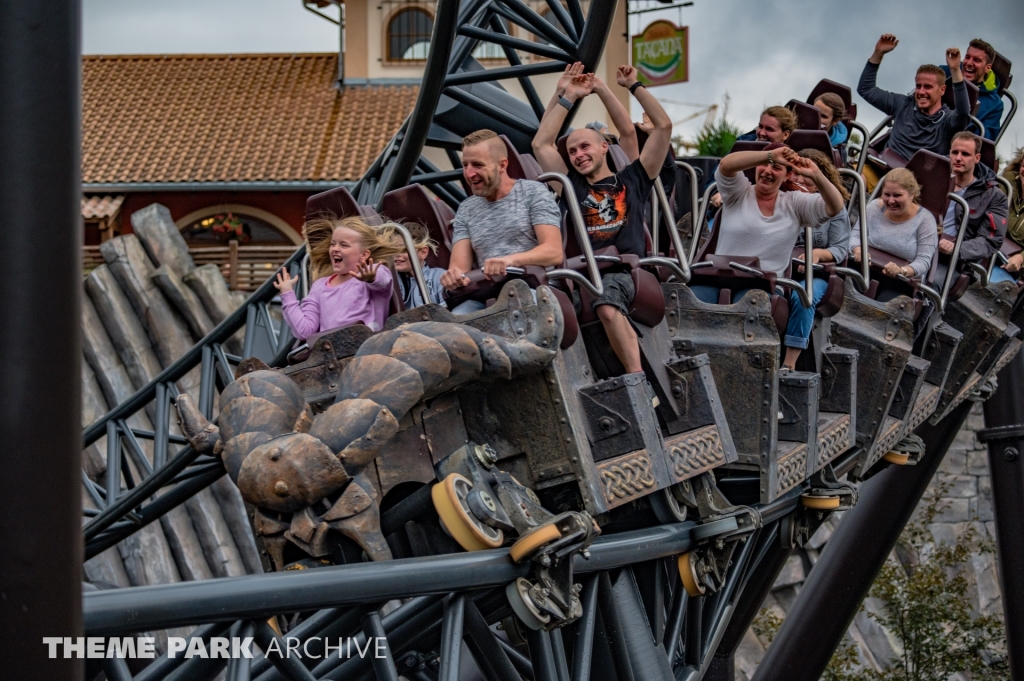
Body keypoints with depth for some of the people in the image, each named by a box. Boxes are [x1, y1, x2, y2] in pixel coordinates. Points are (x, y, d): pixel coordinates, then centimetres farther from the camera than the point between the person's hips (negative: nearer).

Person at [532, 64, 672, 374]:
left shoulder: (632, 179, 21)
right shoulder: (572, 184, 26)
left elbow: (663, 126, 18)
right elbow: (541, 144, 24)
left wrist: (634, 86, 22)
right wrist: (569, 97, 28)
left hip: (624, 269, -3)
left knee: (608, 308, -37)